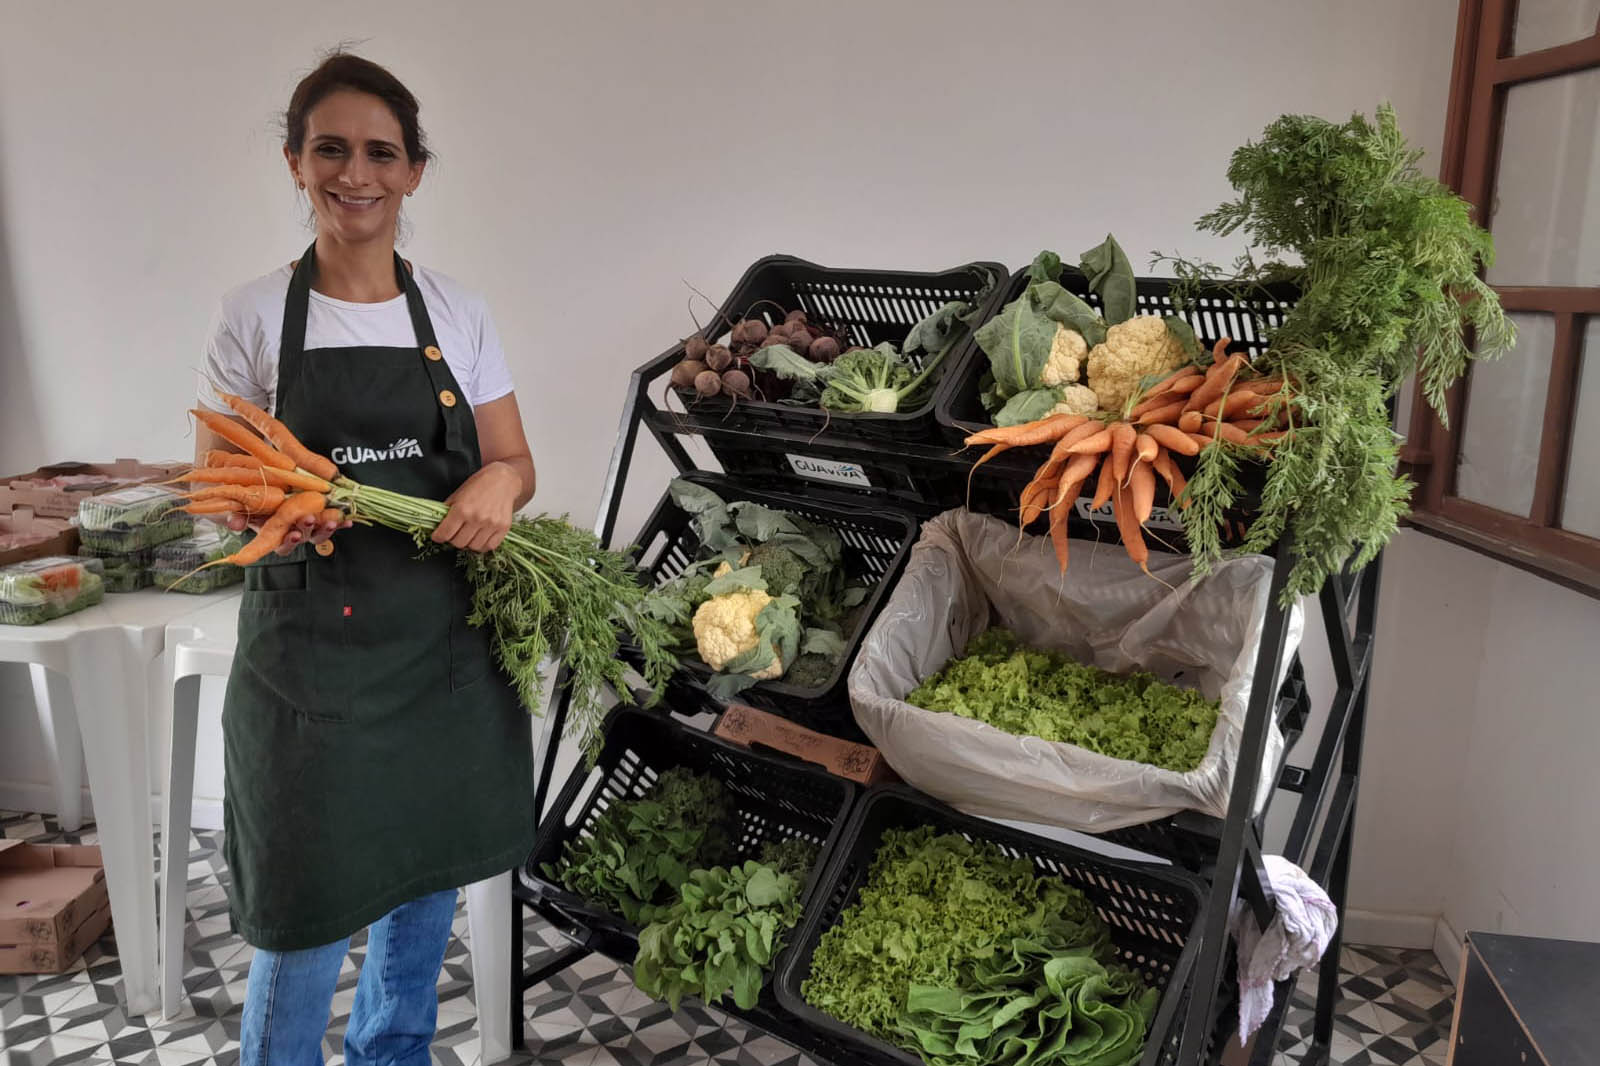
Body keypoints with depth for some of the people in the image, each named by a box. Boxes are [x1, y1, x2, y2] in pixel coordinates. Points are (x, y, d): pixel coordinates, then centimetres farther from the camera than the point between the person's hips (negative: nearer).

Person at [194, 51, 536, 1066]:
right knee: (305, 916, 0)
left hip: (447, 643, 3)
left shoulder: (457, 310, 5)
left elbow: (514, 462, 8)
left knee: (428, 886, 17)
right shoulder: (256, 315, 0)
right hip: (313, 648, -2)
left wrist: (498, 483, -16)